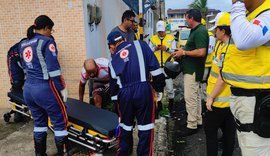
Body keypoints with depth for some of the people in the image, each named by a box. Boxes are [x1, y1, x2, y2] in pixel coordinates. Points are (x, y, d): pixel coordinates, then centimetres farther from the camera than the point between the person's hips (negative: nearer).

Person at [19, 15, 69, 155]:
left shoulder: (23, 44, 12)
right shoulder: (47, 41, -10)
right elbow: (53, 69, -16)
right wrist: (62, 88, -9)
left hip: (28, 89, 8)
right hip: (45, 89, -8)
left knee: (39, 122, 19)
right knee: (60, 122, 4)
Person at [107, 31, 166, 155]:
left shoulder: (113, 60, 17)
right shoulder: (140, 45, 9)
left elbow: (113, 85, 20)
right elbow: (154, 68, 0)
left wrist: (116, 102, 31)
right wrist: (159, 87, 10)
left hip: (124, 94, 3)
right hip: (143, 90, -3)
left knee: (125, 125, 24)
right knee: (145, 126, 12)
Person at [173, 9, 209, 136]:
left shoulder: (200, 31, -18)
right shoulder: (195, 31, 14)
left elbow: (201, 52, -27)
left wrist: (184, 52, -18)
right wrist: (183, 50, 10)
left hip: (193, 70, -11)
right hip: (191, 68, 11)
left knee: (190, 97, -6)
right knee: (195, 95, 17)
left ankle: (192, 126, 3)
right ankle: (198, 120, 28)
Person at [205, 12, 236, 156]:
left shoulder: (228, 48, -21)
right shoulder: (223, 44, 10)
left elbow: (223, 78, -24)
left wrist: (211, 97, -17)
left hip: (221, 99, -9)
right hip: (228, 99, 9)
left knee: (210, 130, 4)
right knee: (228, 131, 16)